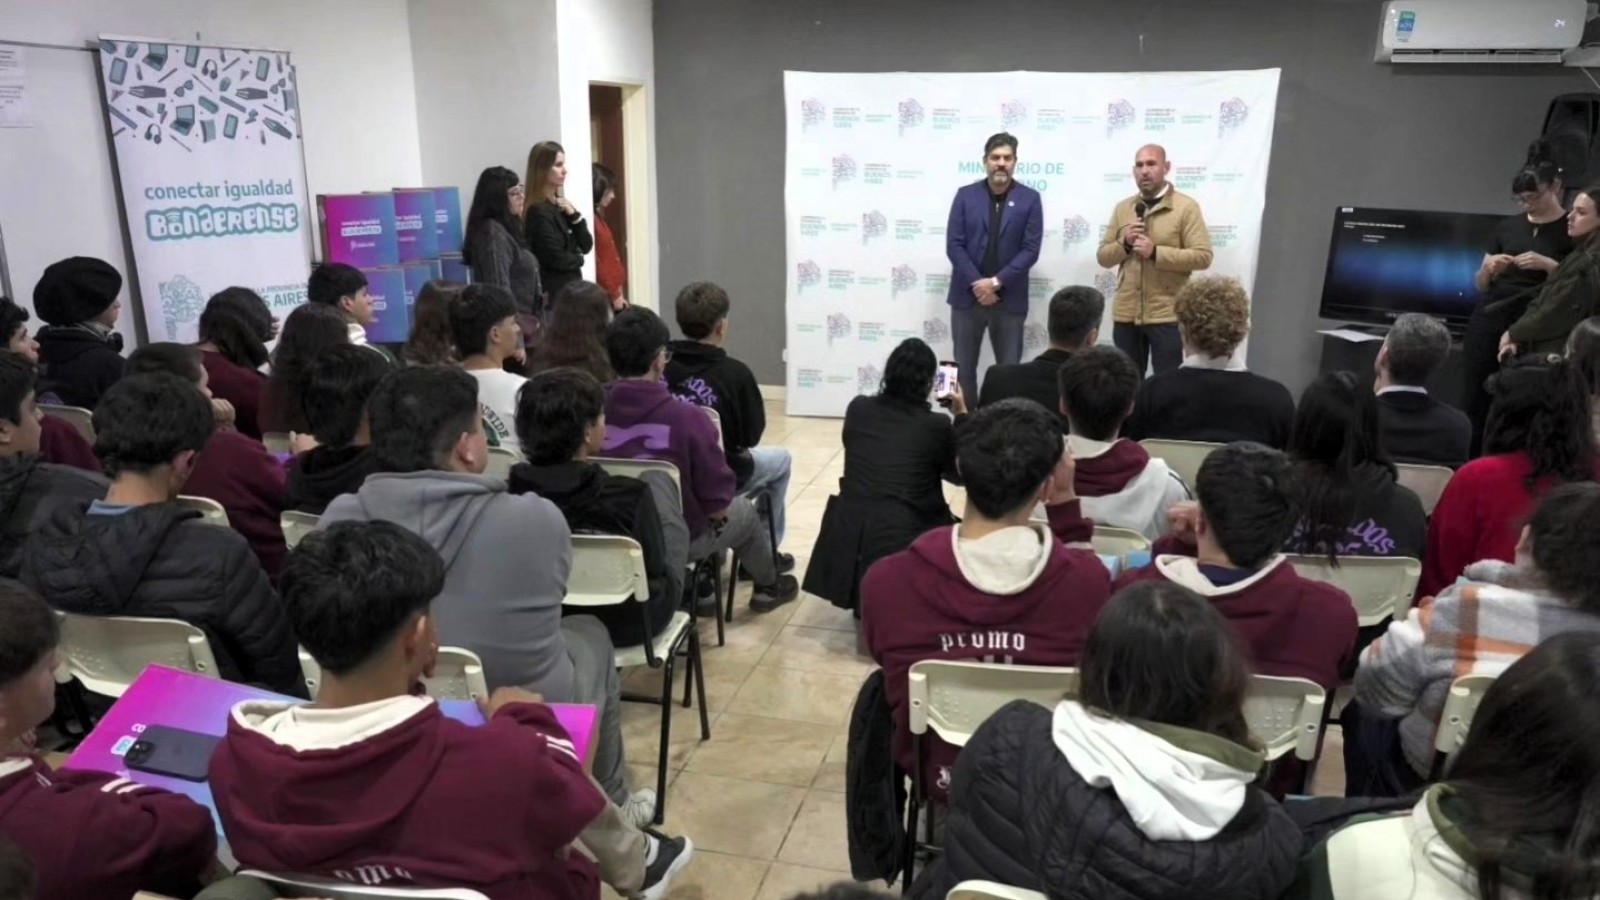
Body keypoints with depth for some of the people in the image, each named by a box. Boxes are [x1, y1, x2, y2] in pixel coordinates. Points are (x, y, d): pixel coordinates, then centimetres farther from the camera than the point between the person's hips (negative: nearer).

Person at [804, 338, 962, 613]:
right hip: (901, 545, -4)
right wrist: (961, 414, 20)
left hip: (846, 547, 4)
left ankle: (862, 602, 36)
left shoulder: (858, 408, 4)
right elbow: (960, 474, 14)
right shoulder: (937, 424, -5)